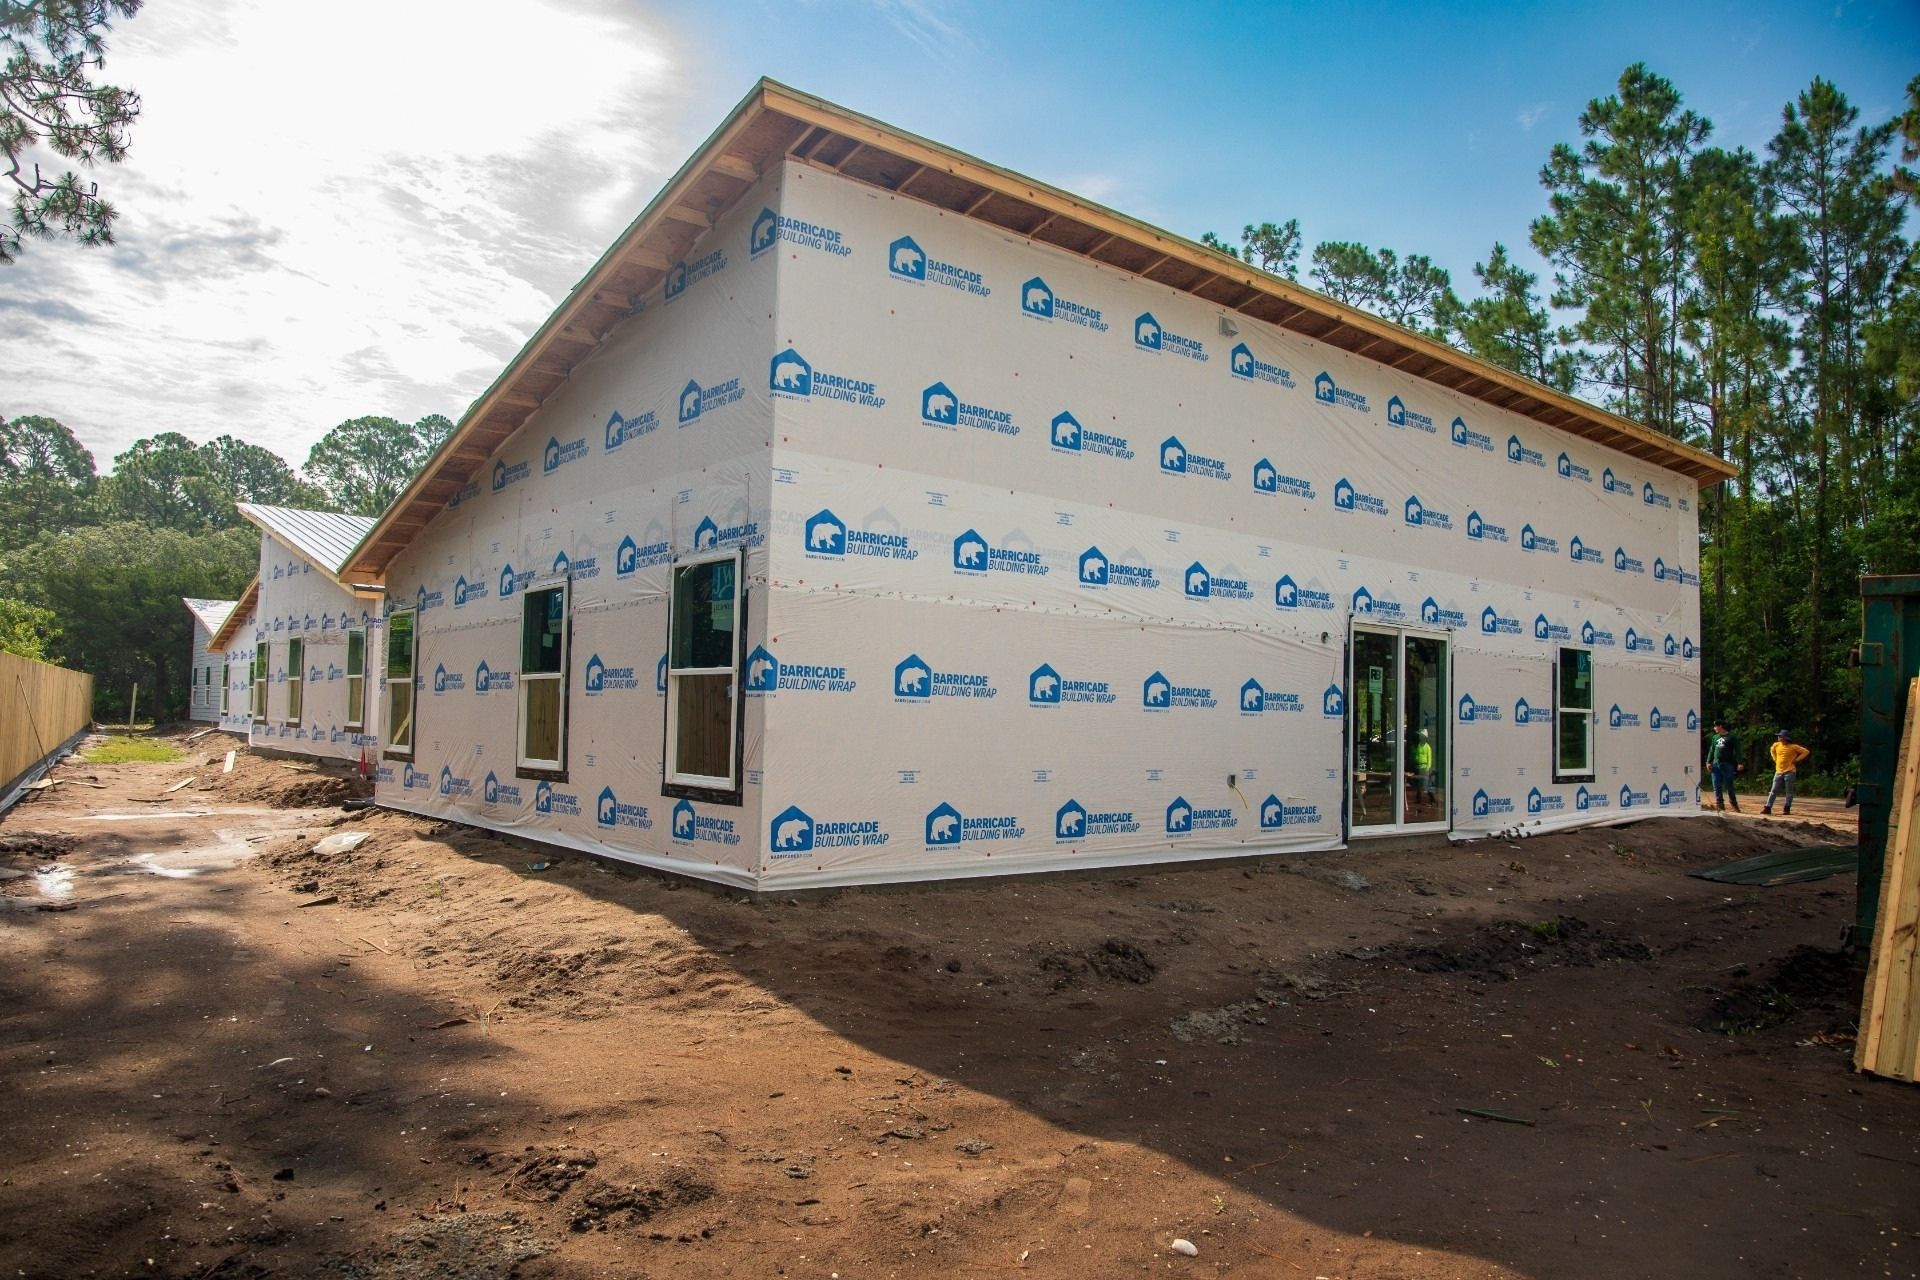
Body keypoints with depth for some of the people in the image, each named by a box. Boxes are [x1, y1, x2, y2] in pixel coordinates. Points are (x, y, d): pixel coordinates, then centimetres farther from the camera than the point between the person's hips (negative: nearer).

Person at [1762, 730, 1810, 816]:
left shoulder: (1793, 747, -8)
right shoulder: (1776, 745, 6)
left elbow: (1806, 752, -8)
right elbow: (1772, 750, 29)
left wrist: (1796, 760, -9)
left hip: (1789, 772, -4)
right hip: (1779, 772, 4)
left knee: (1789, 791, 2)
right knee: (1773, 790, 0)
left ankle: (1787, 809, 8)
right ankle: (1768, 808, -2)